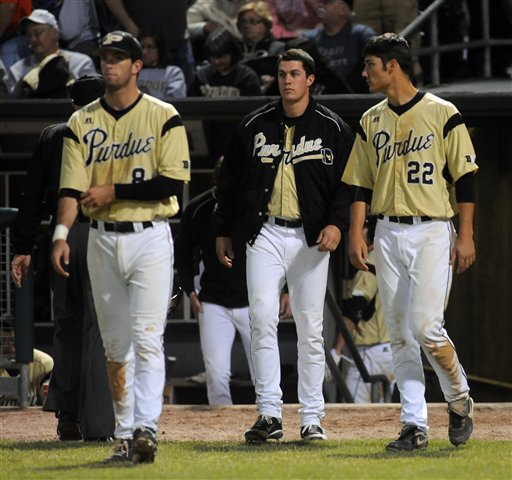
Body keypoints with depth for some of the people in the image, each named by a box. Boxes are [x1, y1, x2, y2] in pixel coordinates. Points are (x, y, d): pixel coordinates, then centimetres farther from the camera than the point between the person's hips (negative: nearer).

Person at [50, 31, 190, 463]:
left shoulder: (163, 117, -2)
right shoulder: (82, 123, 8)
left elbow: (172, 183, -10)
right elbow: (72, 186, -2)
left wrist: (113, 191, -12)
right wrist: (62, 233, -18)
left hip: (150, 237, -4)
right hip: (103, 241, 4)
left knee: (147, 338, -13)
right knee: (115, 343, 7)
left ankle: (146, 429, -21)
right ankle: (125, 435, 12)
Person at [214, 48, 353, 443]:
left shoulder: (333, 129, 4)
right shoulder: (255, 126, 9)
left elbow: (348, 181, 2)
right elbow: (230, 181, 14)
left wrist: (336, 222, -12)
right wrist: (223, 232, 12)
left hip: (311, 238, -1)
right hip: (265, 235, 1)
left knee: (310, 328, 1)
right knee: (262, 318, -12)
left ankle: (312, 417, 7)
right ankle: (270, 413, -9)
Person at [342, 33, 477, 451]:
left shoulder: (442, 114, -3)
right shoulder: (371, 122, 12)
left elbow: (465, 177, -4)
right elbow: (361, 184, 13)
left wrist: (466, 236, -9)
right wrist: (356, 234, 2)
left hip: (431, 232, -5)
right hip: (388, 235, 6)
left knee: (426, 325, -16)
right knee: (400, 334, 2)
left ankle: (459, 398, 8)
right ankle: (415, 427, 5)